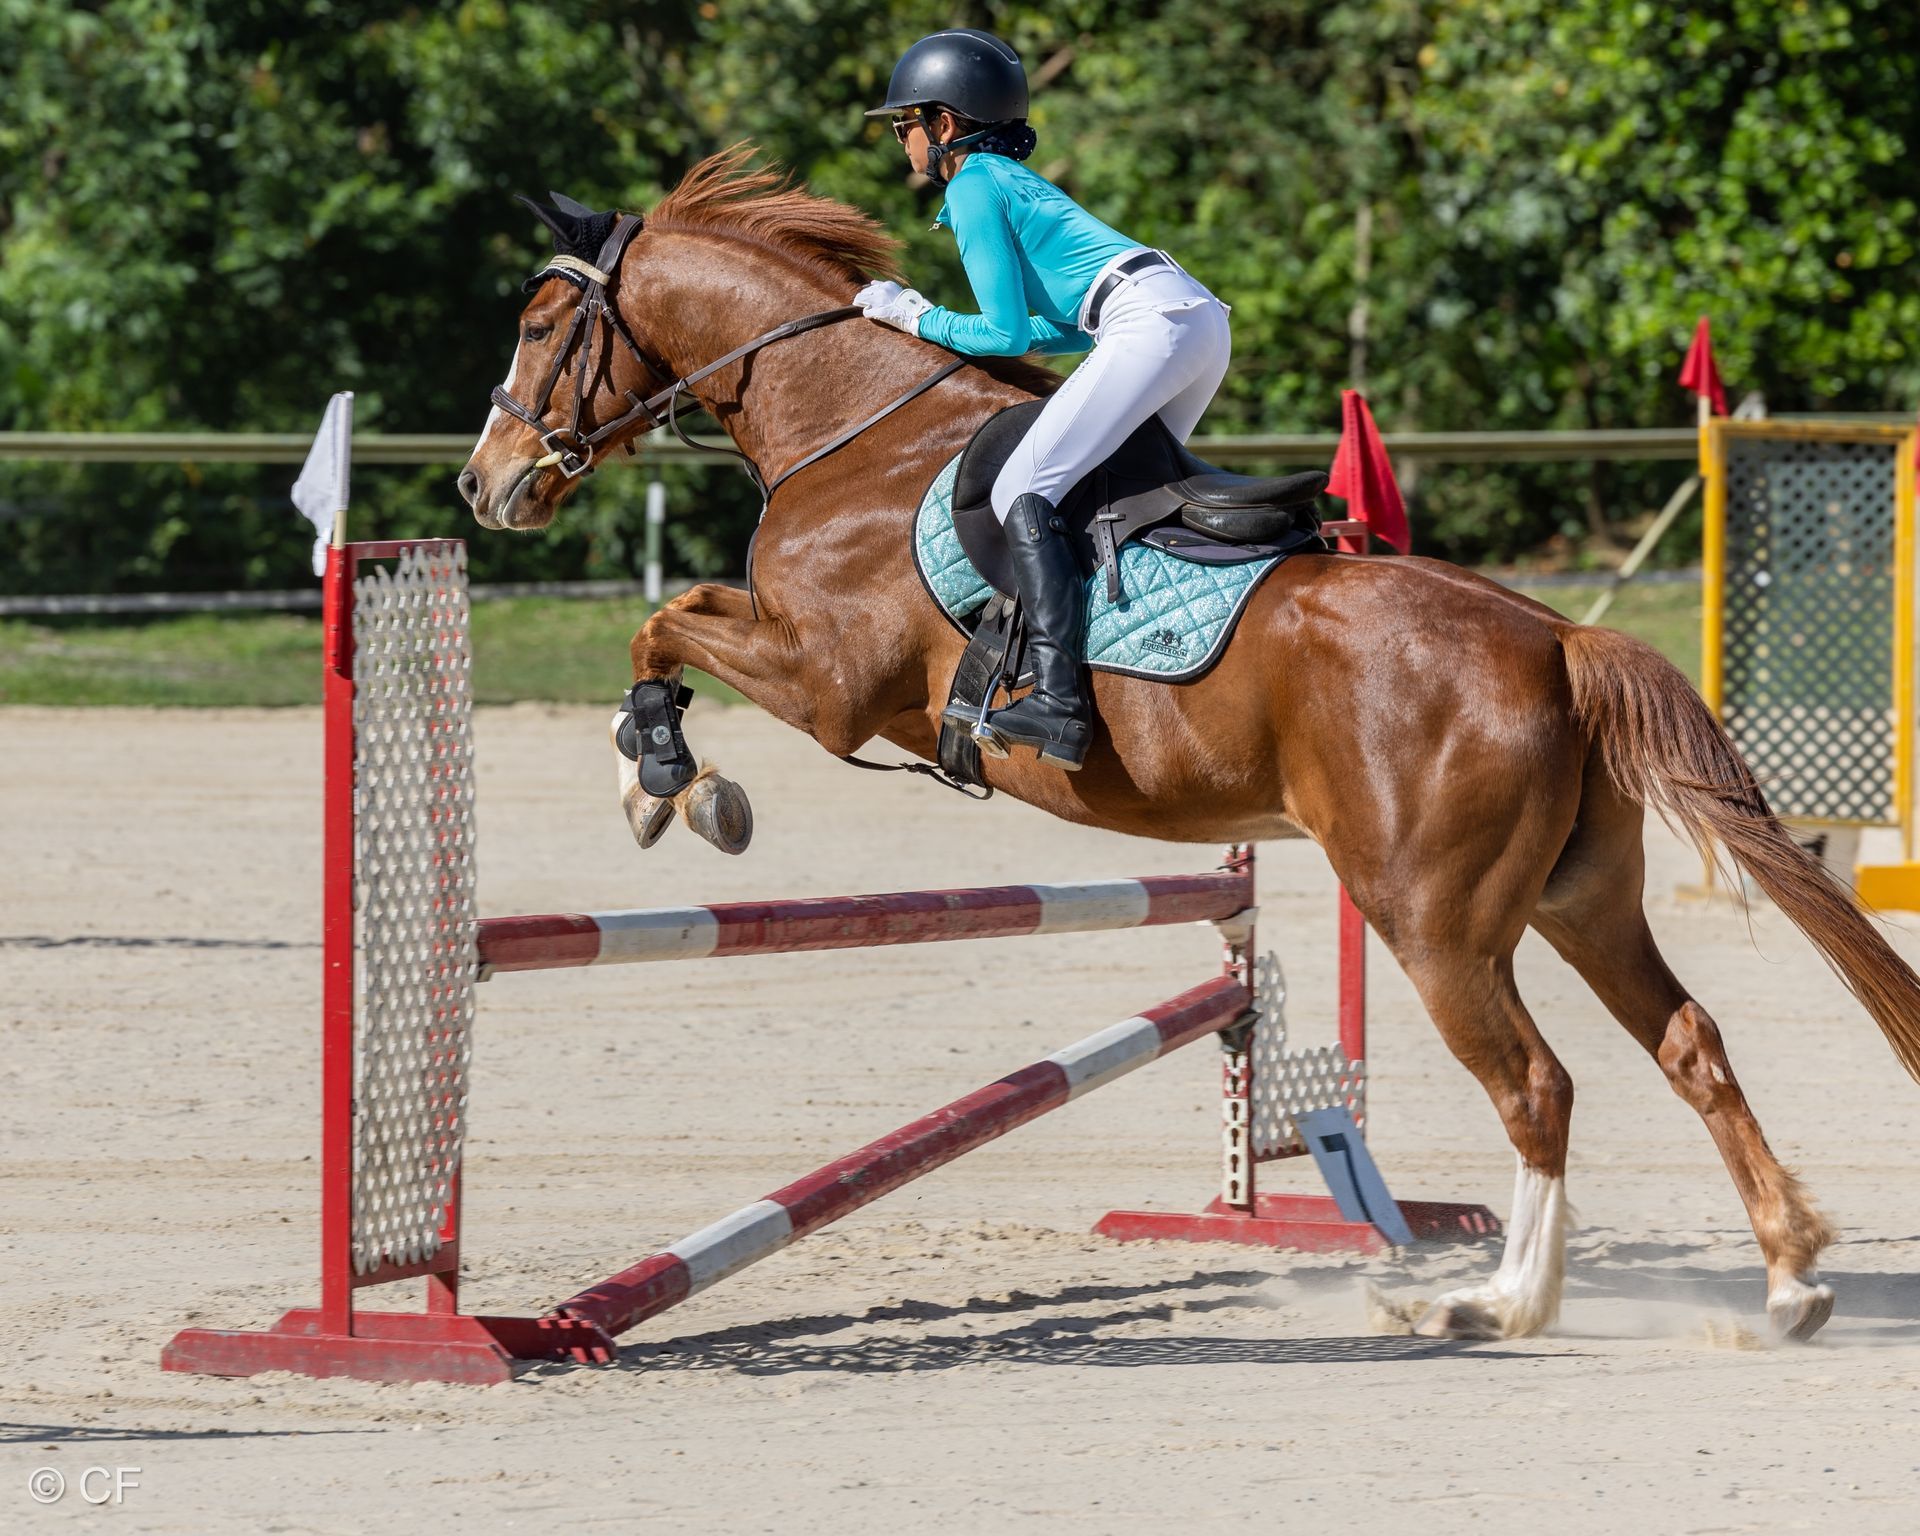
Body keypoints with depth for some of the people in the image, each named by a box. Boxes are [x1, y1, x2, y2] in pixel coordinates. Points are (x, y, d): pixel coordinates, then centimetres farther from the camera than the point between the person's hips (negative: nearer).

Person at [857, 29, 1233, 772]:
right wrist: (939, 327, 27)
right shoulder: (1016, 181, 29)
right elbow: (1068, 326, 30)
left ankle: (1060, 703, -26)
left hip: (1153, 320, -10)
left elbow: (1009, 334, -2)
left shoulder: (974, 189, 2)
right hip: (1201, 315, 10)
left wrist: (916, 318, 12)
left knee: (1022, 492, -14)